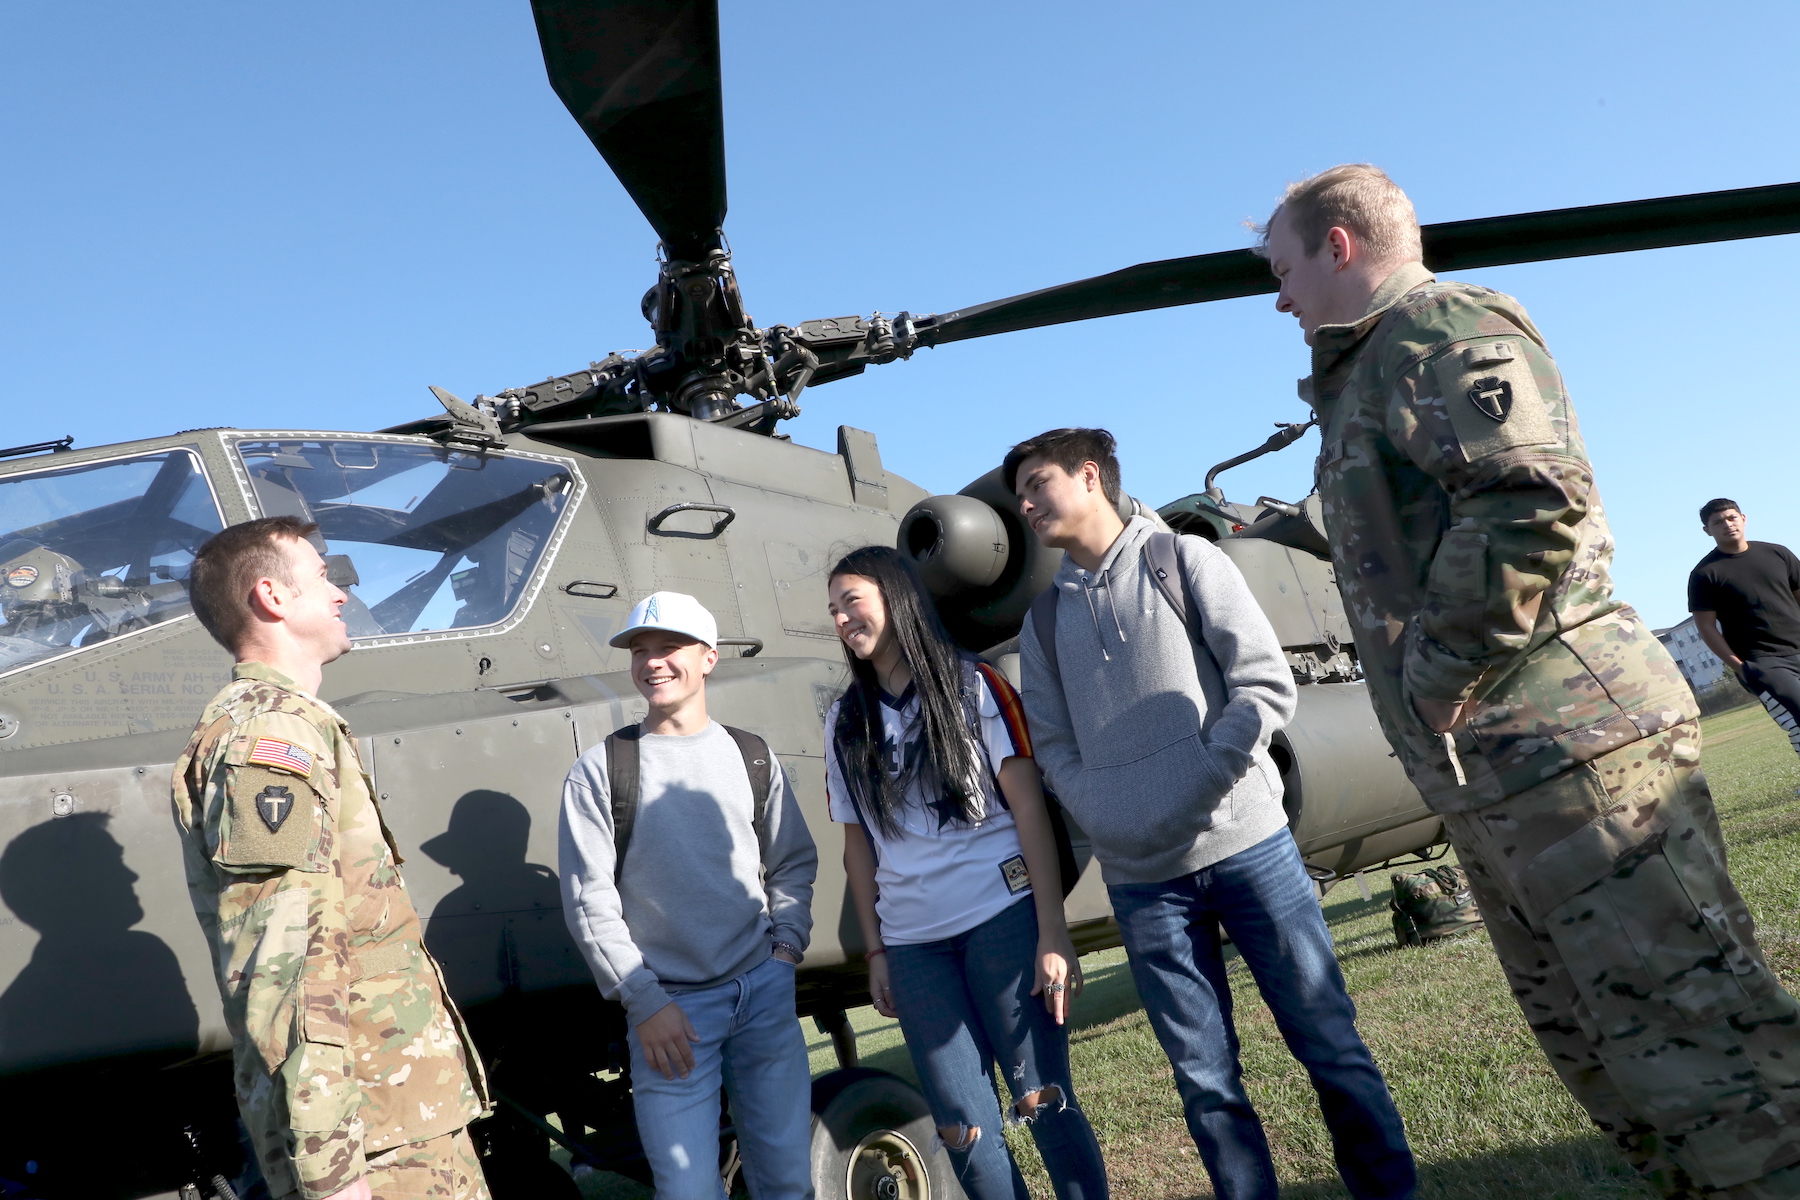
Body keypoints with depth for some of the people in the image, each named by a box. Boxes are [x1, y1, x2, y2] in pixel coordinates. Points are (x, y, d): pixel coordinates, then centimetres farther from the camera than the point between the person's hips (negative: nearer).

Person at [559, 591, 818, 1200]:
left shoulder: (752, 757, 8)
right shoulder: (599, 770, -2)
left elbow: (793, 864, 14)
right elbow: (588, 900, -4)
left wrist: (786, 946, 0)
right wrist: (644, 1001, -8)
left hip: (764, 991, 3)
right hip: (668, 1004, -3)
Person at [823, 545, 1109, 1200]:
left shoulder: (973, 685, 0)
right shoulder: (844, 722, 12)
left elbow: (1029, 807, -4)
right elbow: (858, 845, 14)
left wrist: (1053, 933, -10)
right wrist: (876, 952, 10)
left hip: (1000, 917, -3)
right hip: (912, 944, 4)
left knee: (1043, 1101, -1)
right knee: (963, 1128, 6)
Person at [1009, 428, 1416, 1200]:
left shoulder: (1184, 561, 3)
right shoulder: (1044, 619, 13)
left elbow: (1267, 685, -4)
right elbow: (1054, 746, 10)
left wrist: (1197, 789, -12)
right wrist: (1108, 825, -6)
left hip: (1245, 842, -2)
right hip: (1139, 877, 3)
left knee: (1328, 1041, 5)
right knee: (1205, 1079, 6)